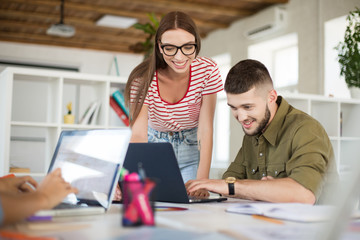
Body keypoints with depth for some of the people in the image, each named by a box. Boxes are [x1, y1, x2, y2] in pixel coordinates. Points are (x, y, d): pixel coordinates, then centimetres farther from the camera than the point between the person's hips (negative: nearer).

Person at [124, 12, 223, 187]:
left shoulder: (207, 70, -21)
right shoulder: (143, 78, -25)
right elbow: (138, 134, -32)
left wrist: (202, 180, -30)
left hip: (192, 148, 0)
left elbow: (205, 128, -21)